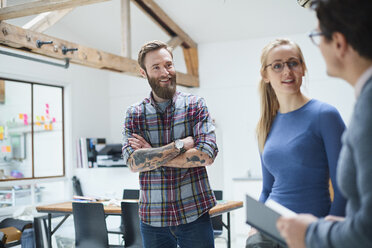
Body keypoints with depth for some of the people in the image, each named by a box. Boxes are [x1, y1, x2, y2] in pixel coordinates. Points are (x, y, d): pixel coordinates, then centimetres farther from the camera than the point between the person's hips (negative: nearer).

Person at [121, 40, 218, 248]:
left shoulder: (195, 105, 0)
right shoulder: (134, 114, 3)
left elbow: (207, 155, -13)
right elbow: (134, 163, -10)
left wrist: (152, 155, -11)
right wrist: (180, 144, -16)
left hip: (194, 214, -1)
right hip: (152, 219, 2)